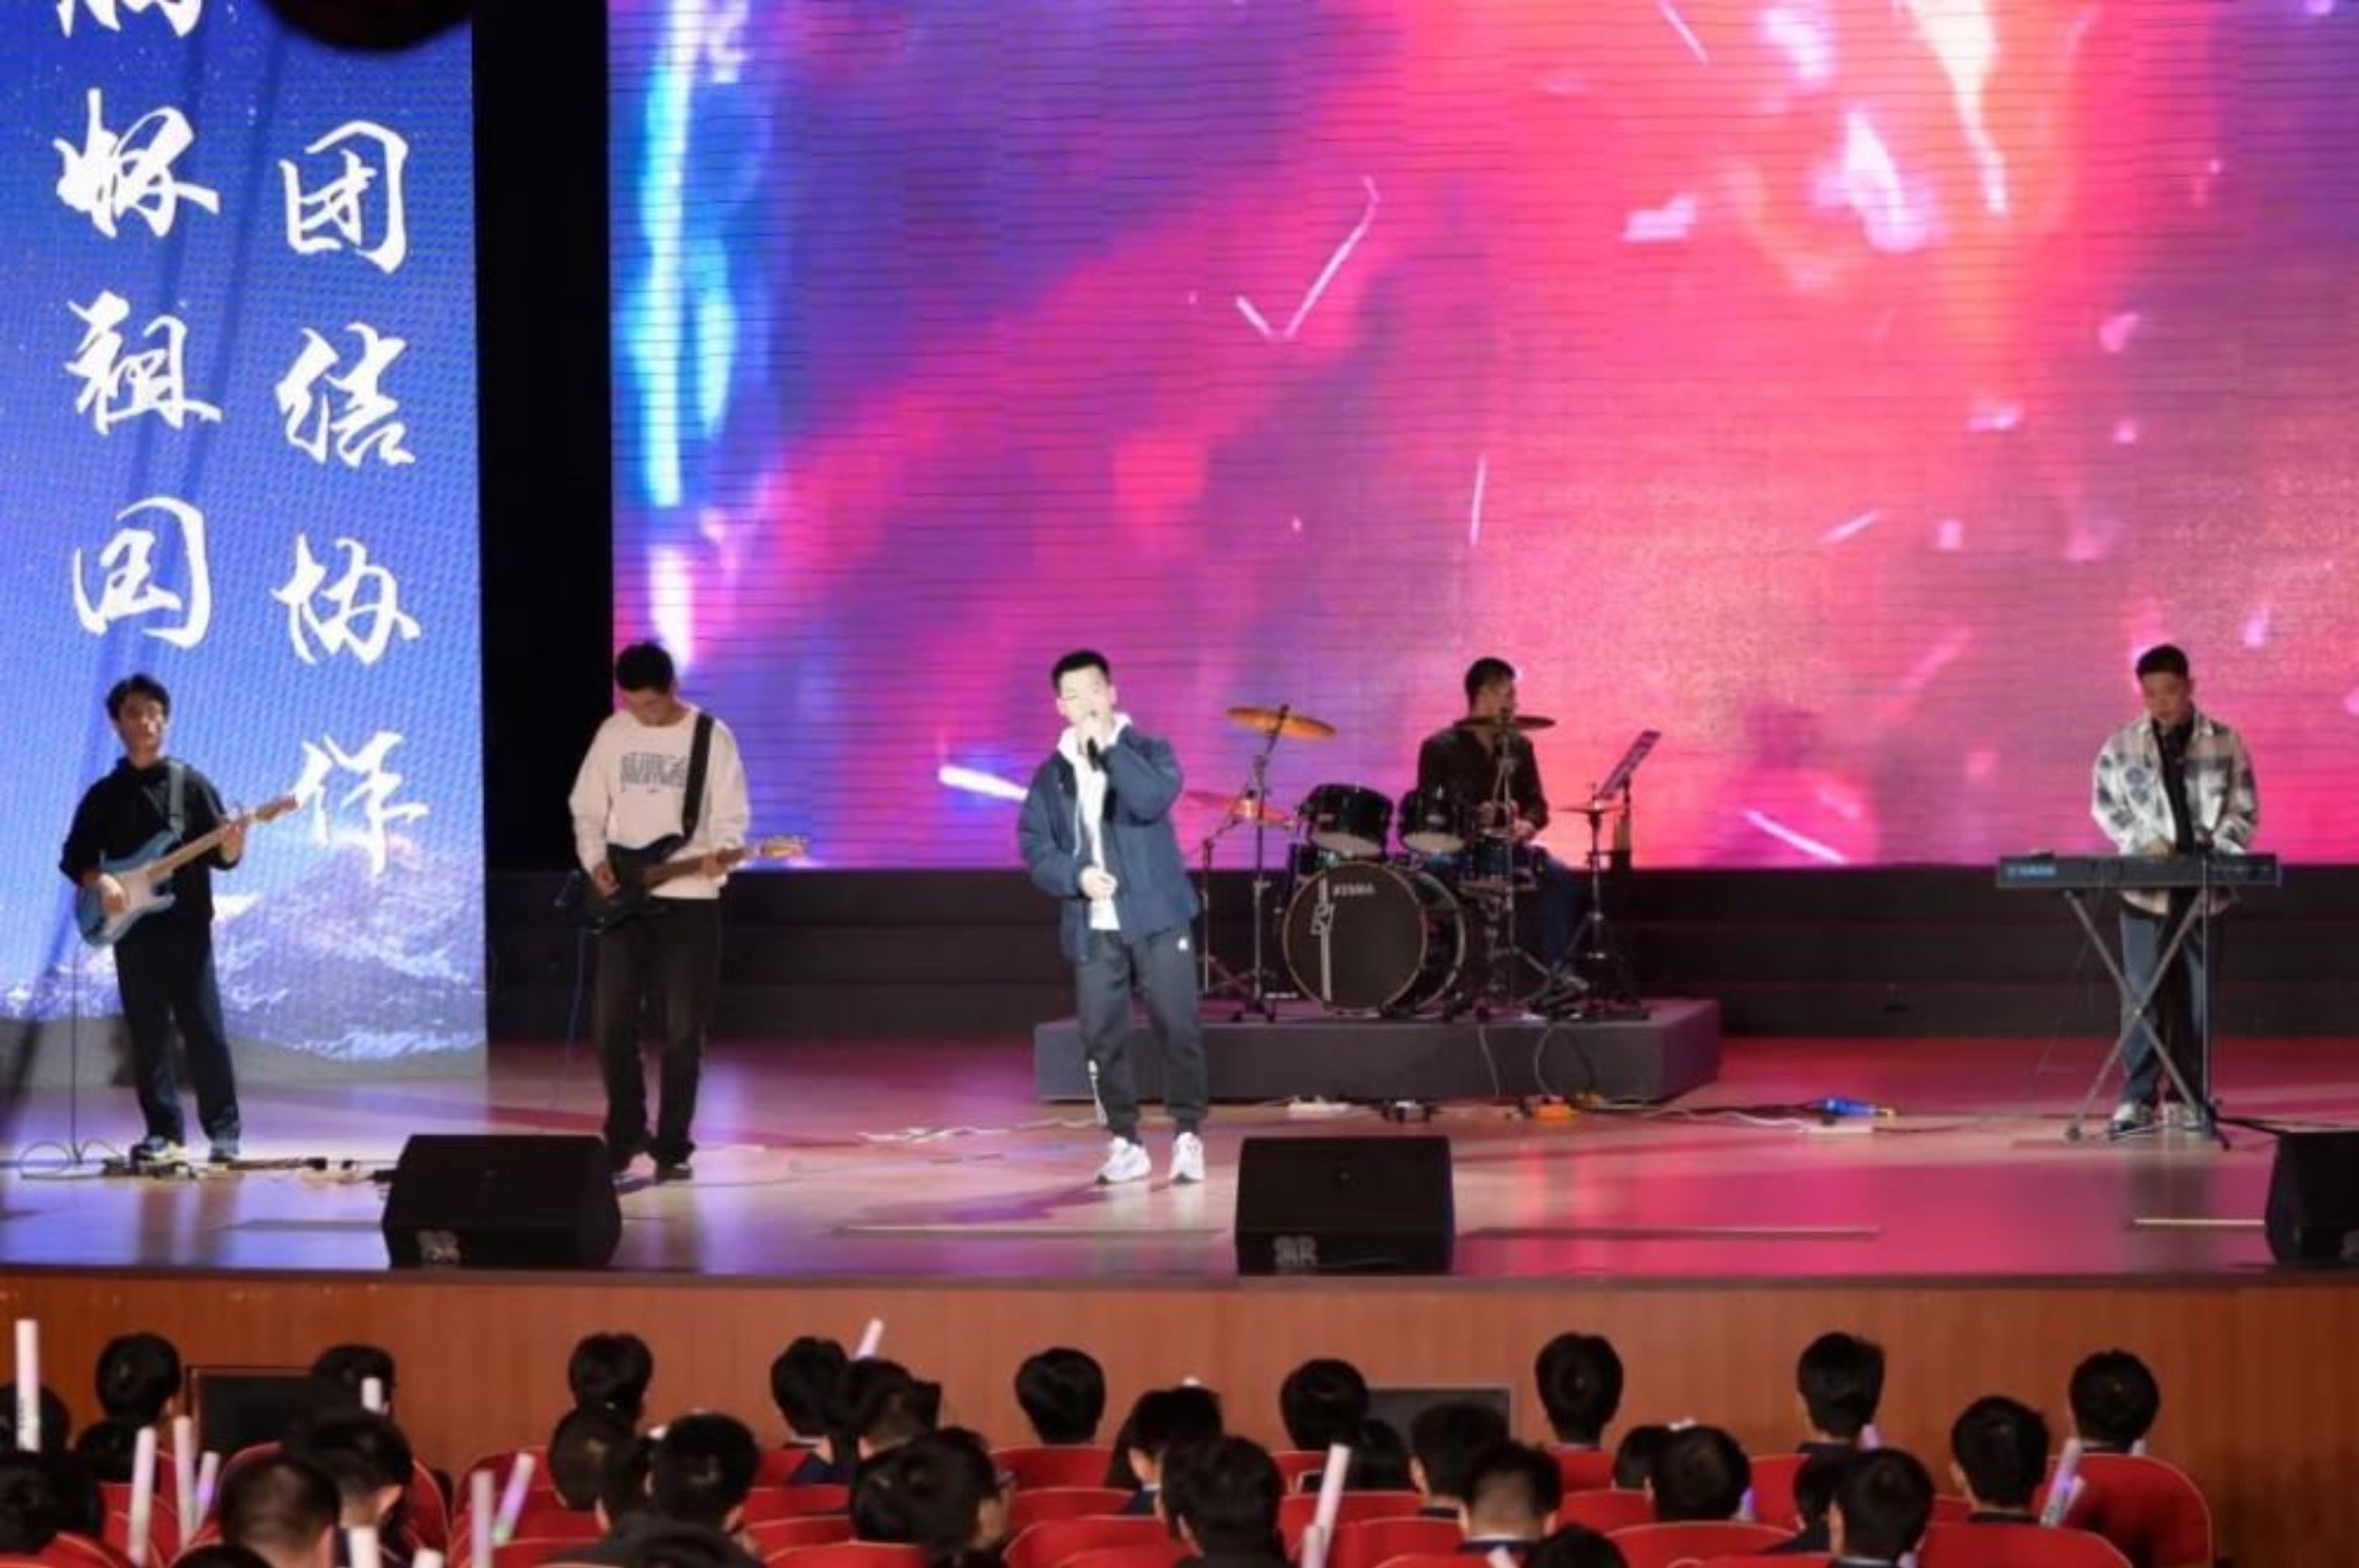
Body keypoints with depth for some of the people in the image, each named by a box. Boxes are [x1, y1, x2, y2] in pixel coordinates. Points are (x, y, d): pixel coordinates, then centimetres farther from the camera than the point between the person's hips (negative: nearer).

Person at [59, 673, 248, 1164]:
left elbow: (221, 856, -1)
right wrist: (100, 882, -10)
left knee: (205, 1032, -7)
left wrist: (232, 845, -24)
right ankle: (164, 1132, 9)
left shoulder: (191, 784, 3)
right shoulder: (103, 795, 10)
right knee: (147, 1035, 3)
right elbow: (74, 856, 10)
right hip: (131, 930, 2)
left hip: (186, 927, -2)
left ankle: (224, 1132, -3)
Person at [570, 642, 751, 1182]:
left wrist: (720, 853, -24)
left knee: (683, 1030, -2)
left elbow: (731, 815, -3)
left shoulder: (711, 737, -3)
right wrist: (596, 862, -6)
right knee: (614, 1024, 0)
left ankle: (672, 1146, 6)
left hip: (689, 900, -3)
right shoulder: (612, 733, 5)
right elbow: (587, 808, 11)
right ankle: (625, 1133, 16)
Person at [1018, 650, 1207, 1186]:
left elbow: (1153, 800, -20)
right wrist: (1076, 875, -12)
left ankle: (1188, 1136, 5)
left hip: (1155, 917, -3)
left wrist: (1108, 746, -20)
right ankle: (1125, 1143, 13)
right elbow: (1033, 843, 4)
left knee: (1177, 1026, -6)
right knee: (1103, 1038, 2)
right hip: (1092, 928, 3)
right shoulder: (1051, 774, 8)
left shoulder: (1148, 751, 0)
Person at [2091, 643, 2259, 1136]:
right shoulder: (2122, 746, 2)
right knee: (2142, 994, -2)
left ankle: (2191, 1095, 14)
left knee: (2197, 994, 6)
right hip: (2145, 888, 0)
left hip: (2205, 889, 0)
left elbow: (2244, 809, 3)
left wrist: (2219, 850, -12)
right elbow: (2106, 805, 7)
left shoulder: (2225, 743, 1)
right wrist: (2142, 842, -9)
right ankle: (2138, 1096, 2)